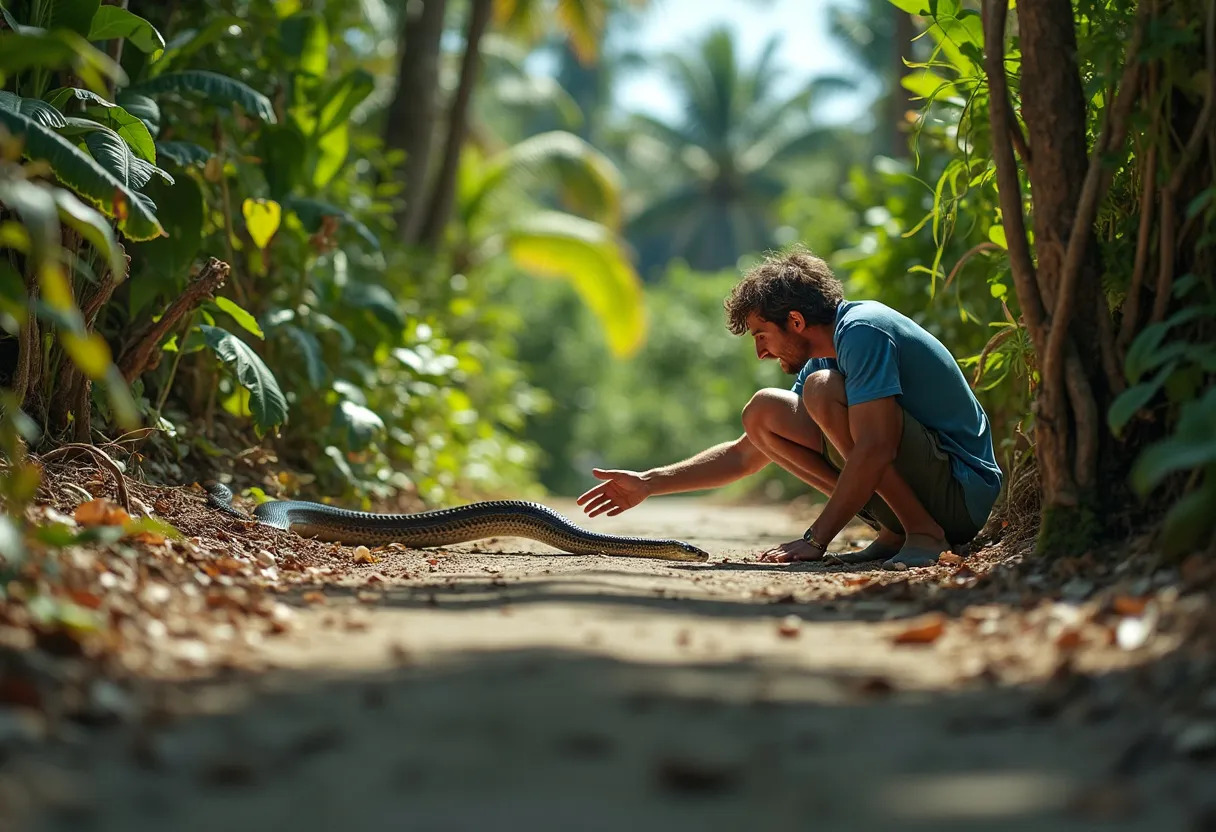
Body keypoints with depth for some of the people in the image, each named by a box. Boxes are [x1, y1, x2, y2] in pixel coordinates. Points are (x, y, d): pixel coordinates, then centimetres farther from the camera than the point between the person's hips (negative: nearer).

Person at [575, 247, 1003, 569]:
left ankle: (923, 533, -15)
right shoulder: (819, 359, 12)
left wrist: (815, 540, -23)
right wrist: (648, 483, 16)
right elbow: (745, 455, 20)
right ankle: (894, 535, 2)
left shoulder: (861, 331, -16)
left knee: (823, 389, -25)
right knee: (763, 413, 5)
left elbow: (874, 450, -26)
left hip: (963, 491, -9)